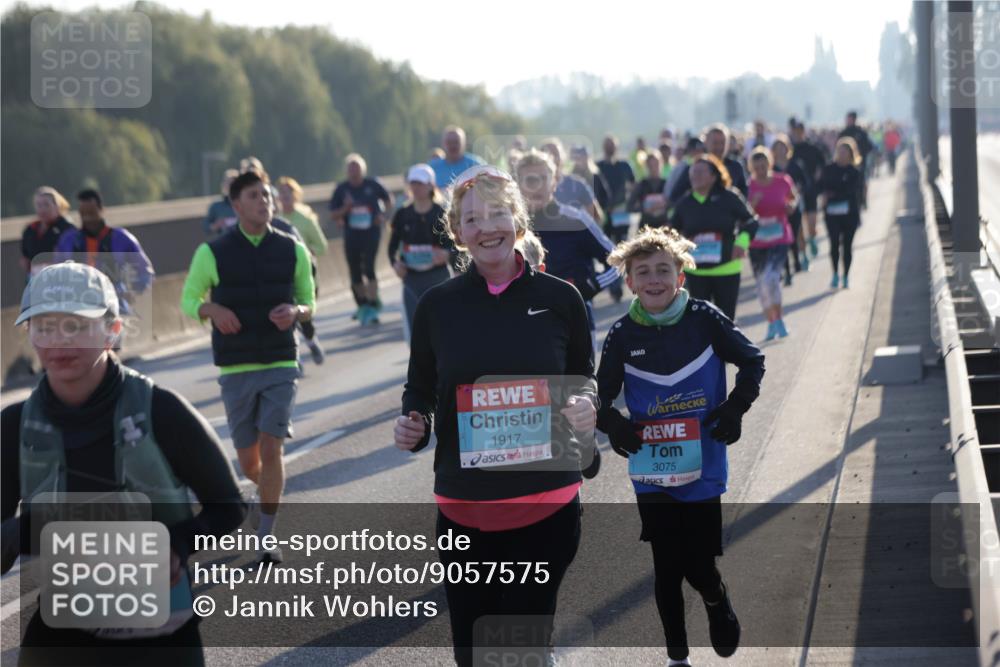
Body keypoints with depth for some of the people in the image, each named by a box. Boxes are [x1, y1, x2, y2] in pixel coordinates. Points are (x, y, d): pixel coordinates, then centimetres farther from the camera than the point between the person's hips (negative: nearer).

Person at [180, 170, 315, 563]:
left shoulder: (293, 251, 2)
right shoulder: (213, 253, -2)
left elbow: (309, 303, 11)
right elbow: (188, 300, 7)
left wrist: (296, 312, -13)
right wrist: (213, 310, -15)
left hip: (281, 365, 0)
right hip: (236, 369, 0)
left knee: (271, 449, -13)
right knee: (248, 461, 7)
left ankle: (267, 537, -4)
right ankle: (264, 491, 43)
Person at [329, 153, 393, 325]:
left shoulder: (372, 185, -1)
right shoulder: (341, 189, 1)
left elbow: (388, 199, 15)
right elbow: (333, 214, 3)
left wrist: (383, 213, -1)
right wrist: (345, 208, -15)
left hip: (371, 232, -2)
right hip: (351, 234, 2)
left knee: (369, 267, -14)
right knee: (355, 273, 8)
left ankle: (373, 303, -11)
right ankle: (362, 303, 25)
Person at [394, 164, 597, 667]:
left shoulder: (559, 299, 1)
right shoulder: (437, 306, 3)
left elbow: (584, 381, 12)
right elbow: (419, 389, 13)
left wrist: (585, 406, -10)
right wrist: (412, 426, -8)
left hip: (547, 507, -1)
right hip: (464, 509, 1)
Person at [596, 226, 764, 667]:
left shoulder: (705, 320, -7)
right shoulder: (622, 336, -3)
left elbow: (752, 361, 4)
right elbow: (601, 396, 6)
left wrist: (735, 408, -8)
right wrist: (613, 424, -14)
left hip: (702, 470, -1)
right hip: (651, 475, 1)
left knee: (699, 565, -2)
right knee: (667, 568, 9)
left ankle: (717, 602, 34)